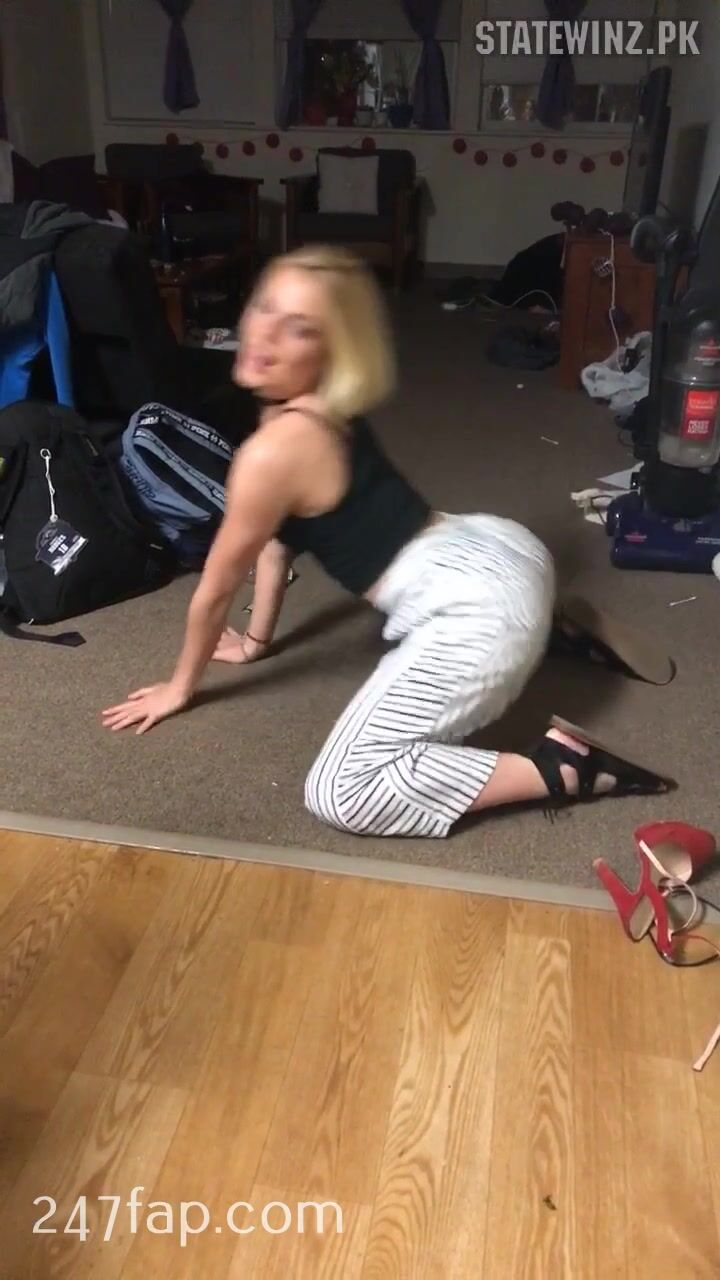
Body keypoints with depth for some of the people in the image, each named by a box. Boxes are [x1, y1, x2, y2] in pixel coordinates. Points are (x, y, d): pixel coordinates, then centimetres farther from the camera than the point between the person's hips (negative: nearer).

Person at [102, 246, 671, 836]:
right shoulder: (316, 410, 9)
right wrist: (257, 640, 30)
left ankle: (562, 768, -10)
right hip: (499, 550, 10)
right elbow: (279, 539, 21)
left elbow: (216, 589, -5)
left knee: (340, 795, -11)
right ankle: (546, 624, 27)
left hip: (480, 606, -10)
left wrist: (179, 688, 10)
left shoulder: (276, 449, -19)